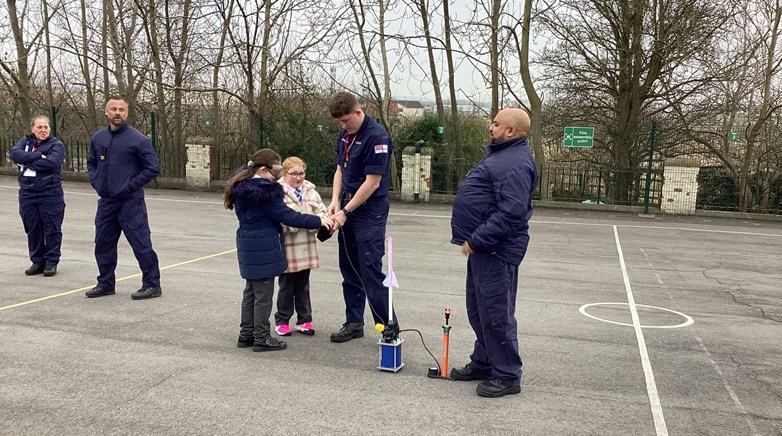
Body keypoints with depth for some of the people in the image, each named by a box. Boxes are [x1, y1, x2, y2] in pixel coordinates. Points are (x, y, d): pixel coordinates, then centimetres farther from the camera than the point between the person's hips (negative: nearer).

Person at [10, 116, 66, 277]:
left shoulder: (56, 144, -1)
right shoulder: (25, 141, 11)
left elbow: (52, 162, -19)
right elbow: (15, 153, -8)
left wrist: (27, 161, -10)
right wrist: (38, 156, -17)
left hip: (50, 195, -4)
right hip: (27, 194, 4)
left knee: (52, 230, 0)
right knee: (32, 230, 10)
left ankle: (51, 262, 12)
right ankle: (37, 262, 21)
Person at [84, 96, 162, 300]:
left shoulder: (138, 139, -10)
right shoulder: (98, 138, 8)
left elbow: (153, 168, -9)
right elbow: (91, 162, 23)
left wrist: (131, 185, -12)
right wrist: (96, 182, 8)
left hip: (130, 202, -6)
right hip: (106, 201, 6)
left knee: (141, 244, -4)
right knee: (103, 244, 14)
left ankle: (152, 284, 7)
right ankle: (105, 283, 29)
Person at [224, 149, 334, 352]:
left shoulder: (242, 185, 7)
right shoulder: (264, 192, -21)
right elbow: (287, 216, -19)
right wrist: (318, 221, -13)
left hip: (248, 245, 9)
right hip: (263, 248, -9)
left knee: (251, 291, 18)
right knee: (263, 294, 1)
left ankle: (246, 334, 26)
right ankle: (261, 339, 10)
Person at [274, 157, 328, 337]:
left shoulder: (311, 192, 7)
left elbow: (322, 212, 5)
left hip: (306, 246, 5)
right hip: (287, 248, -5)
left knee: (303, 286, 15)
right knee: (286, 286, 8)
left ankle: (304, 320, 26)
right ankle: (281, 321, 23)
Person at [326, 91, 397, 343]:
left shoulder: (376, 136, -16)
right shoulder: (345, 135, 10)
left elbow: (372, 182, -19)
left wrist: (345, 211, -16)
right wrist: (335, 201, 1)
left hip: (369, 213, -8)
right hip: (348, 210, 8)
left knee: (370, 270, -8)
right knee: (349, 269, 12)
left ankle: (390, 328, 2)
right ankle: (354, 323, 23)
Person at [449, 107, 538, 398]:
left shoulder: (516, 164, -19)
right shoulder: (502, 155, 17)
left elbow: (511, 213, -27)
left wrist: (476, 240, -22)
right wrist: (473, 240, 19)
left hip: (497, 251, -11)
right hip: (483, 247, 11)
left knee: (496, 313, -3)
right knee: (479, 310, 18)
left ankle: (507, 376, 9)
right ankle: (483, 363, 32)